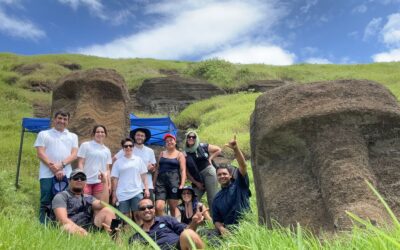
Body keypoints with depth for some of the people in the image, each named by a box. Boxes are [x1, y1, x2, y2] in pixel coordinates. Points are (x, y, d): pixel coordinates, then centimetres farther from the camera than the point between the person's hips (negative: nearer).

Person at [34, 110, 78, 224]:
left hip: (66, 174, 2)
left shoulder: (73, 136, 18)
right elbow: (40, 153, 0)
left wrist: (61, 165, -13)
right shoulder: (43, 134, 12)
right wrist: (54, 169, -10)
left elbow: (74, 154, 6)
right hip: (47, 174, -1)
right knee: (45, 203, -2)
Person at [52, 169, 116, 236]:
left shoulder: (88, 198, 22)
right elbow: (62, 219, -10)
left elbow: (103, 205, 0)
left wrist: (104, 183, -2)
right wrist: (79, 229, -27)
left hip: (89, 229, 5)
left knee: (107, 211, -13)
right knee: (68, 227, -37)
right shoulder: (61, 196, 7)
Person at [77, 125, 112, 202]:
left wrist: (109, 183, 8)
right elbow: (80, 163, -1)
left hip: (101, 182, 3)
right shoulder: (85, 145, 3)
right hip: (86, 181, -3)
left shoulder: (107, 150, 15)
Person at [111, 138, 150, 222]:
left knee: (137, 215, -3)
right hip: (122, 194, 0)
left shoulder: (138, 160, 8)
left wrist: (146, 189, 0)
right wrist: (114, 195, 2)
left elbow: (144, 176, 9)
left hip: (137, 192, 0)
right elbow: (114, 179, 5)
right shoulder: (118, 162, 6)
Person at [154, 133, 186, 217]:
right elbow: (157, 169, 19)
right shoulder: (162, 153, 19)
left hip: (174, 181, -3)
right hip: (161, 181, 3)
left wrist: (182, 184, -14)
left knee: (173, 208, 1)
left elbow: (183, 170, -2)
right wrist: (154, 182, 13)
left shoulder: (179, 154, 7)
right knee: (158, 207, -11)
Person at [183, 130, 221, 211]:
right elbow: (186, 172, 6)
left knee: (213, 198, -7)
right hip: (197, 179, 3)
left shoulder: (202, 146, 3)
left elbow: (218, 150, 12)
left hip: (208, 172, -3)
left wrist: (210, 158, 1)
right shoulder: (185, 153, 7)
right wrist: (196, 183, 0)